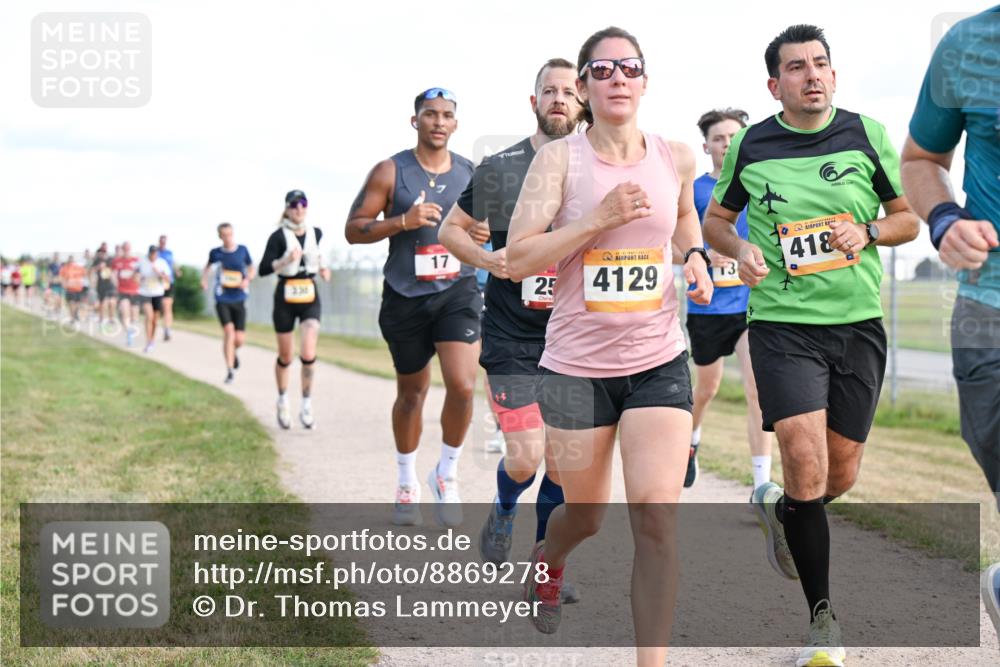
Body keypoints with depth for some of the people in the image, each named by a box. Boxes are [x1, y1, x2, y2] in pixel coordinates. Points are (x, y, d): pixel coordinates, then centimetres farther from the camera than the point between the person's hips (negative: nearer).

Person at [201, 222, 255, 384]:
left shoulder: (243, 250, 0)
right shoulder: (215, 253, 1)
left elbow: (251, 269, 12)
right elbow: (208, 266, 21)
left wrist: (247, 280, -8)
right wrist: (204, 279, 2)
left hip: (239, 300, 1)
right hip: (222, 300, -1)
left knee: (239, 339, 0)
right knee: (229, 331, -19)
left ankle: (233, 352, 37)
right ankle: (230, 371, -11)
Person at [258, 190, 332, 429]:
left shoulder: (316, 233, 4)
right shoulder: (278, 236, -9)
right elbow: (263, 269, -15)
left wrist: (322, 266, 9)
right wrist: (286, 260, -29)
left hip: (310, 298, 2)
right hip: (285, 299, -2)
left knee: (308, 355, -15)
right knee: (285, 357, 9)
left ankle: (306, 405, 0)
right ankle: (283, 402, 32)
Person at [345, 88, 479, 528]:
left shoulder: (472, 173, 6)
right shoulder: (390, 172, -2)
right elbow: (353, 230, -4)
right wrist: (402, 221, -19)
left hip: (458, 291, 1)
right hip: (405, 296, -1)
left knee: (463, 385, -18)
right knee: (412, 392, 12)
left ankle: (447, 475, 5)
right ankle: (407, 483, 33)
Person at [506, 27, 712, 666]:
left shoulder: (678, 158, 3)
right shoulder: (558, 158, -7)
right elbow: (516, 260, -13)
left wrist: (696, 256, 5)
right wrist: (599, 218, -21)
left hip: (659, 361, 1)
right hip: (577, 365, -1)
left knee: (655, 516, -13)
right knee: (585, 515, 15)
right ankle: (547, 559, 52)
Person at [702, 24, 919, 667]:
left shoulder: (868, 134, 2)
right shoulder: (749, 146, 2)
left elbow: (909, 219, 9)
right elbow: (715, 220, 15)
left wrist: (866, 231, -12)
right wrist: (740, 248, -7)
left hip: (859, 322, 2)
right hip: (783, 324, -2)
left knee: (840, 476, 9)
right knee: (806, 462, -16)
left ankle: (778, 510, 45)